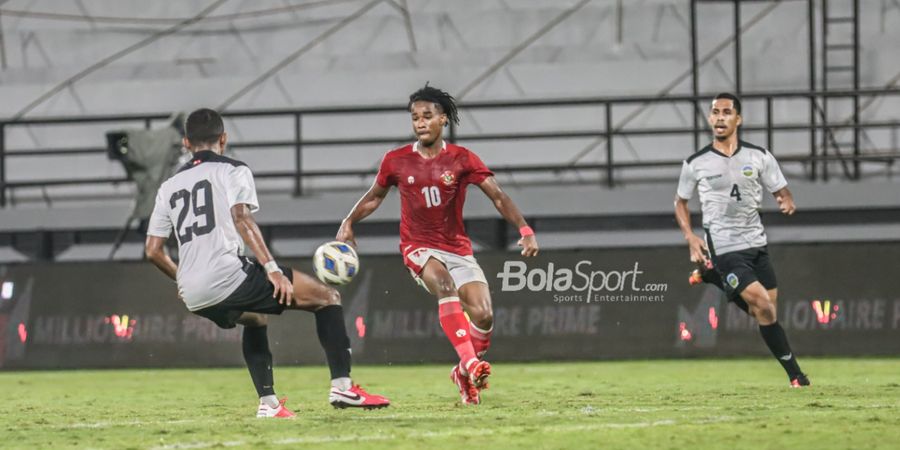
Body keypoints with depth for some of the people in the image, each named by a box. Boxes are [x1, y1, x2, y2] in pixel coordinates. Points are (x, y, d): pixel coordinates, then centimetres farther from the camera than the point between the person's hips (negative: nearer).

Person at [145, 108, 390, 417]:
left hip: (194, 299, 6)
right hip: (226, 275, -6)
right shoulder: (232, 170, 7)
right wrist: (272, 269, -16)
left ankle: (268, 403, 26)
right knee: (327, 298, 4)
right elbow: (241, 218, -11)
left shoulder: (168, 187, 21)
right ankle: (342, 385, -9)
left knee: (255, 319, 37)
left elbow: (153, 250, 17)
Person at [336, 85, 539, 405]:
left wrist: (525, 230, -23)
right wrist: (348, 224, 1)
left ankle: (465, 373, 14)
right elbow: (374, 197, 16)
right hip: (418, 247, -1)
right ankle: (470, 362, -42)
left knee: (483, 314, -15)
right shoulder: (396, 161, 0)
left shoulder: (461, 159, -4)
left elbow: (497, 196, -10)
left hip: (457, 248, 1)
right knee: (444, 283, -35)